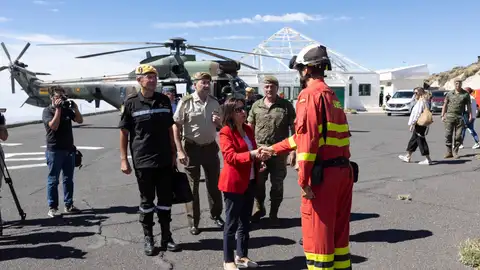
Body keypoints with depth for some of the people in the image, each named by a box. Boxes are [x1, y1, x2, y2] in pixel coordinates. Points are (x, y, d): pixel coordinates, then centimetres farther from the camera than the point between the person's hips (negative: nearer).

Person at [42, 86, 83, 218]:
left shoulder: (67, 109, 13)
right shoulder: (47, 111, -2)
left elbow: (79, 120, 5)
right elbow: (53, 126, -17)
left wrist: (75, 107, -7)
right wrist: (58, 109, -17)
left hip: (69, 149, 5)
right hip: (54, 150, -5)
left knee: (68, 179, 8)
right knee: (53, 180, -1)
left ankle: (68, 205, 15)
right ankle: (52, 208, 4)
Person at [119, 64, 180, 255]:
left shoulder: (164, 100, 5)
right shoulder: (131, 102, -4)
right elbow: (124, 132, -1)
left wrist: (173, 154, 9)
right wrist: (123, 159, -5)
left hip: (165, 160, 3)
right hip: (143, 161, -3)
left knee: (166, 200, 9)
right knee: (147, 201, 8)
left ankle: (166, 237, 24)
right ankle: (148, 239, 23)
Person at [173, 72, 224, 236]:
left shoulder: (214, 102, 3)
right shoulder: (186, 102, -11)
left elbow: (220, 126, 15)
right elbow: (176, 126, -10)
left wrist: (219, 122, -9)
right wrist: (180, 151, -16)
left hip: (211, 147, 4)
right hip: (192, 148, -4)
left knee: (214, 183, 14)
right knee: (192, 186, 5)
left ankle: (216, 215, 32)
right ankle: (193, 222, 17)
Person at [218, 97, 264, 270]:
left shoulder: (248, 130, 11)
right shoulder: (225, 132, -12)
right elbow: (231, 157, -21)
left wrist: (259, 155, 1)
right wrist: (252, 154, -30)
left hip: (250, 182, 8)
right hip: (234, 183, -8)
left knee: (245, 222, 16)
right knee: (231, 223, 2)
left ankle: (242, 256, 30)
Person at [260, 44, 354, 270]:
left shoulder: (310, 94, -9)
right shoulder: (331, 95, 19)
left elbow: (307, 138, -19)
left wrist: (304, 180, -18)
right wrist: (274, 149, 28)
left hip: (323, 173, -9)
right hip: (343, 170, 9)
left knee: (317, 233, 2)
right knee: (339, 230, 18)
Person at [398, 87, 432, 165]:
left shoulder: (420, 102, -16)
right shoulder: (424, 101, 15)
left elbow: (417, 114, -21)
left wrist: (412, 124, -18)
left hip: (419, 124, -11)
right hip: (420, 125, 11)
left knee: (421, 141, -6)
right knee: (413, 140, 17)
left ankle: (428, 159, -2)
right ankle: (408, 157, 27)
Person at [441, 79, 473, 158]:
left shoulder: (465, 94, 5)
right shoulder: (449, 94, 8)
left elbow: (469, 105, 5)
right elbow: (445, 105, 11)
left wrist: (470, 115, -5)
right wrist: (442, 115, 5)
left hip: (460, 117, 0)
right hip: (449, 116, 1)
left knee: (458, 135, 0)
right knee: (448, 135, -3)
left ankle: (455, 152, 11)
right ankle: (449, 152, 4)